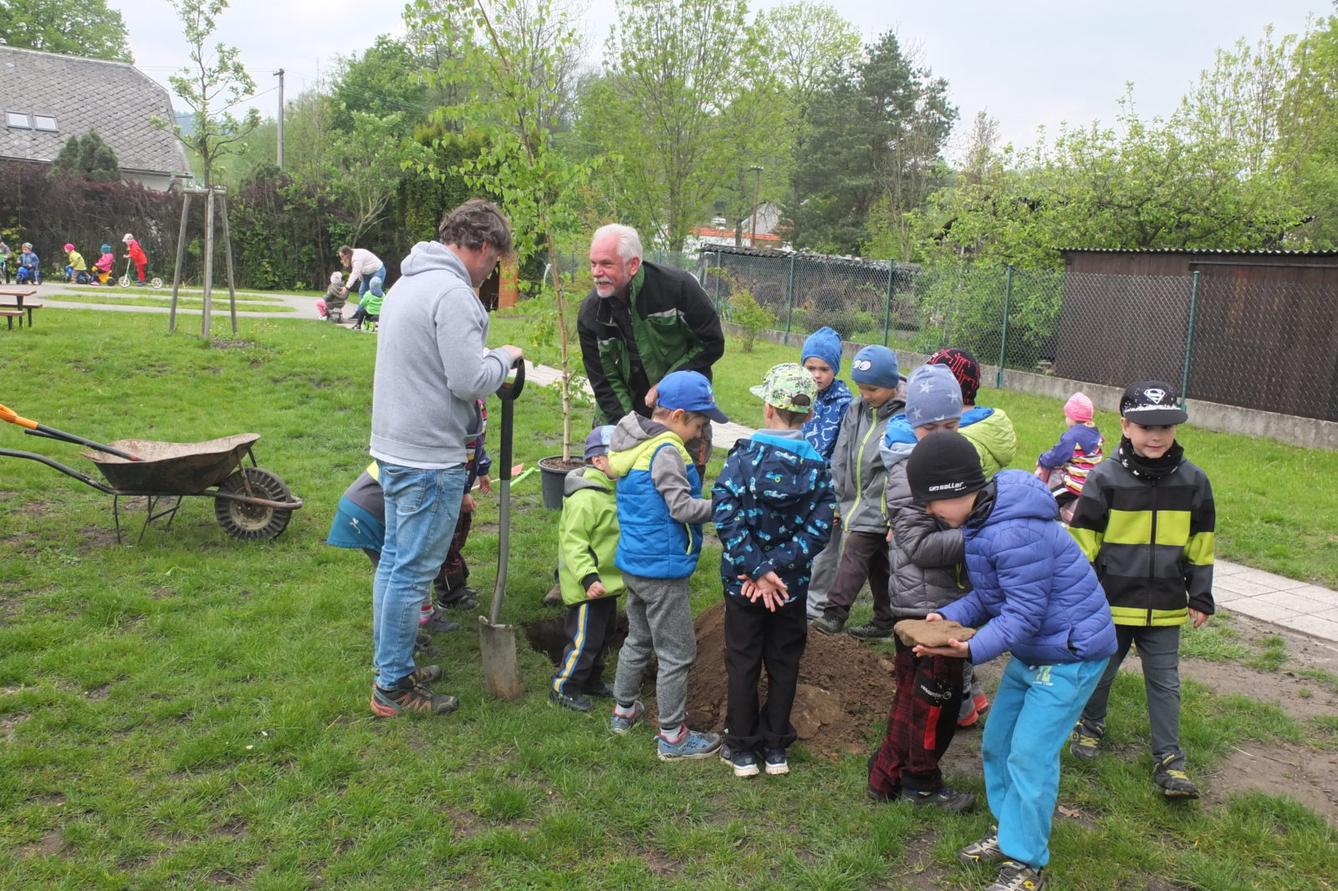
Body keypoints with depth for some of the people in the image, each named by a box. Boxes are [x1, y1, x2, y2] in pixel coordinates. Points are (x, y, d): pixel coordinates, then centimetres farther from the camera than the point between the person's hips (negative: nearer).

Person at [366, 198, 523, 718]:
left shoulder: (409, 281, 14)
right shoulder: (453, 293, -18)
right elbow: (470, 380, -22)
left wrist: (488, 364, 15)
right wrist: (503, 358, -4)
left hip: (393, 446, 10)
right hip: (429, 457, -10)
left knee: (394, 559, 18)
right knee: (413, 571, 0)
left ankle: (390, 666, 31)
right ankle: (393, 687, 11)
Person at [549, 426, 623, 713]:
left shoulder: (613, 491, 8)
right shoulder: (585, 498, -24)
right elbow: (573, 541, -28)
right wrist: (588, 578, -33)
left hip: (608, 582, 10)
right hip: (589, 588, -10)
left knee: (604, 636, 21)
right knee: (585, 639, -2)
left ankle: (592, 681, 37)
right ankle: (563, 688, 15)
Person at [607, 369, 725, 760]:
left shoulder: (635, 442, 8)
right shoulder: (666, 451, -21)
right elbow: (682, 507, -22)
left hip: (633, 562, 9)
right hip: (662, 568, -9)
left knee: (638, 639, 25)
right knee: (677, 653, 3)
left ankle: (624, 710, 38)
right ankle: (672, 737, 12)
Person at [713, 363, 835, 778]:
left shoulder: (743, 456, -13)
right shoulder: (818, 465, -7)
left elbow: (727, 518, -22)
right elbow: (818, 529, -15)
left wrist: (756, 569, -19)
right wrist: (774, 567, -17)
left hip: (742, 585, -2)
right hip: (793, 587, 2)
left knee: (743, 663, 13)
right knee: (784, 663, 17)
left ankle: (742, 749, 23)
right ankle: (776, 747, 27)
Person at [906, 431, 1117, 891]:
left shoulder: (1016, 533, -31)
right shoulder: (982, 521, 1)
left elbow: (1024, 614, -28)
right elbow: (991, 595, 5)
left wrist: (973, 649, -35)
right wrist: (946, 617, -8)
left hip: (1072, 650, -10)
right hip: (1033, 649, 10)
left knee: (1030, 754, -7)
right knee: (996, 742, 15)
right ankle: (1010, 832, 32)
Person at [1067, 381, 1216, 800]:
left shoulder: (1192, 481, -2)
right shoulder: (1104, 478, -11)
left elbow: (1200, 547, 7)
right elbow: (1082, 543, -6)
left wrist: (1200, 599, 8)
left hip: (1165, 608, 2)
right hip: (1109, 604, -1)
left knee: (1165, 683, 8)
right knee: (1099, 673, 15)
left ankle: (1170, 760, 18)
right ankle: (1090, 727, 39)